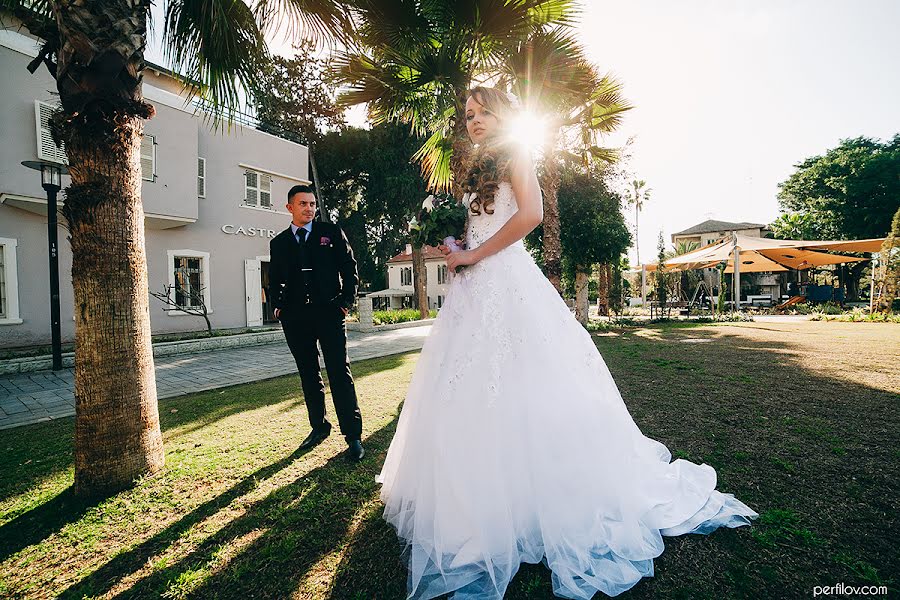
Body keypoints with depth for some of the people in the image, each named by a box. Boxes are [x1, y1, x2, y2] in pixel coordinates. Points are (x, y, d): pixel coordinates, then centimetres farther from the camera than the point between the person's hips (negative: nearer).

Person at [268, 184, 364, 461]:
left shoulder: (331, 232, 6)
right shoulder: (278, 243, 14)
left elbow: (349, 267, 3)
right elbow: (275, 280, 20)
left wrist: (347, 301, -6)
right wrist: (278, 306, 5)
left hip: (329, 312, -3)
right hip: (295, 319, 4)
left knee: (340, 373, -5)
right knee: (309, 375, 12)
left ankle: (353, 435, 1)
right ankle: (319, 426, 27)